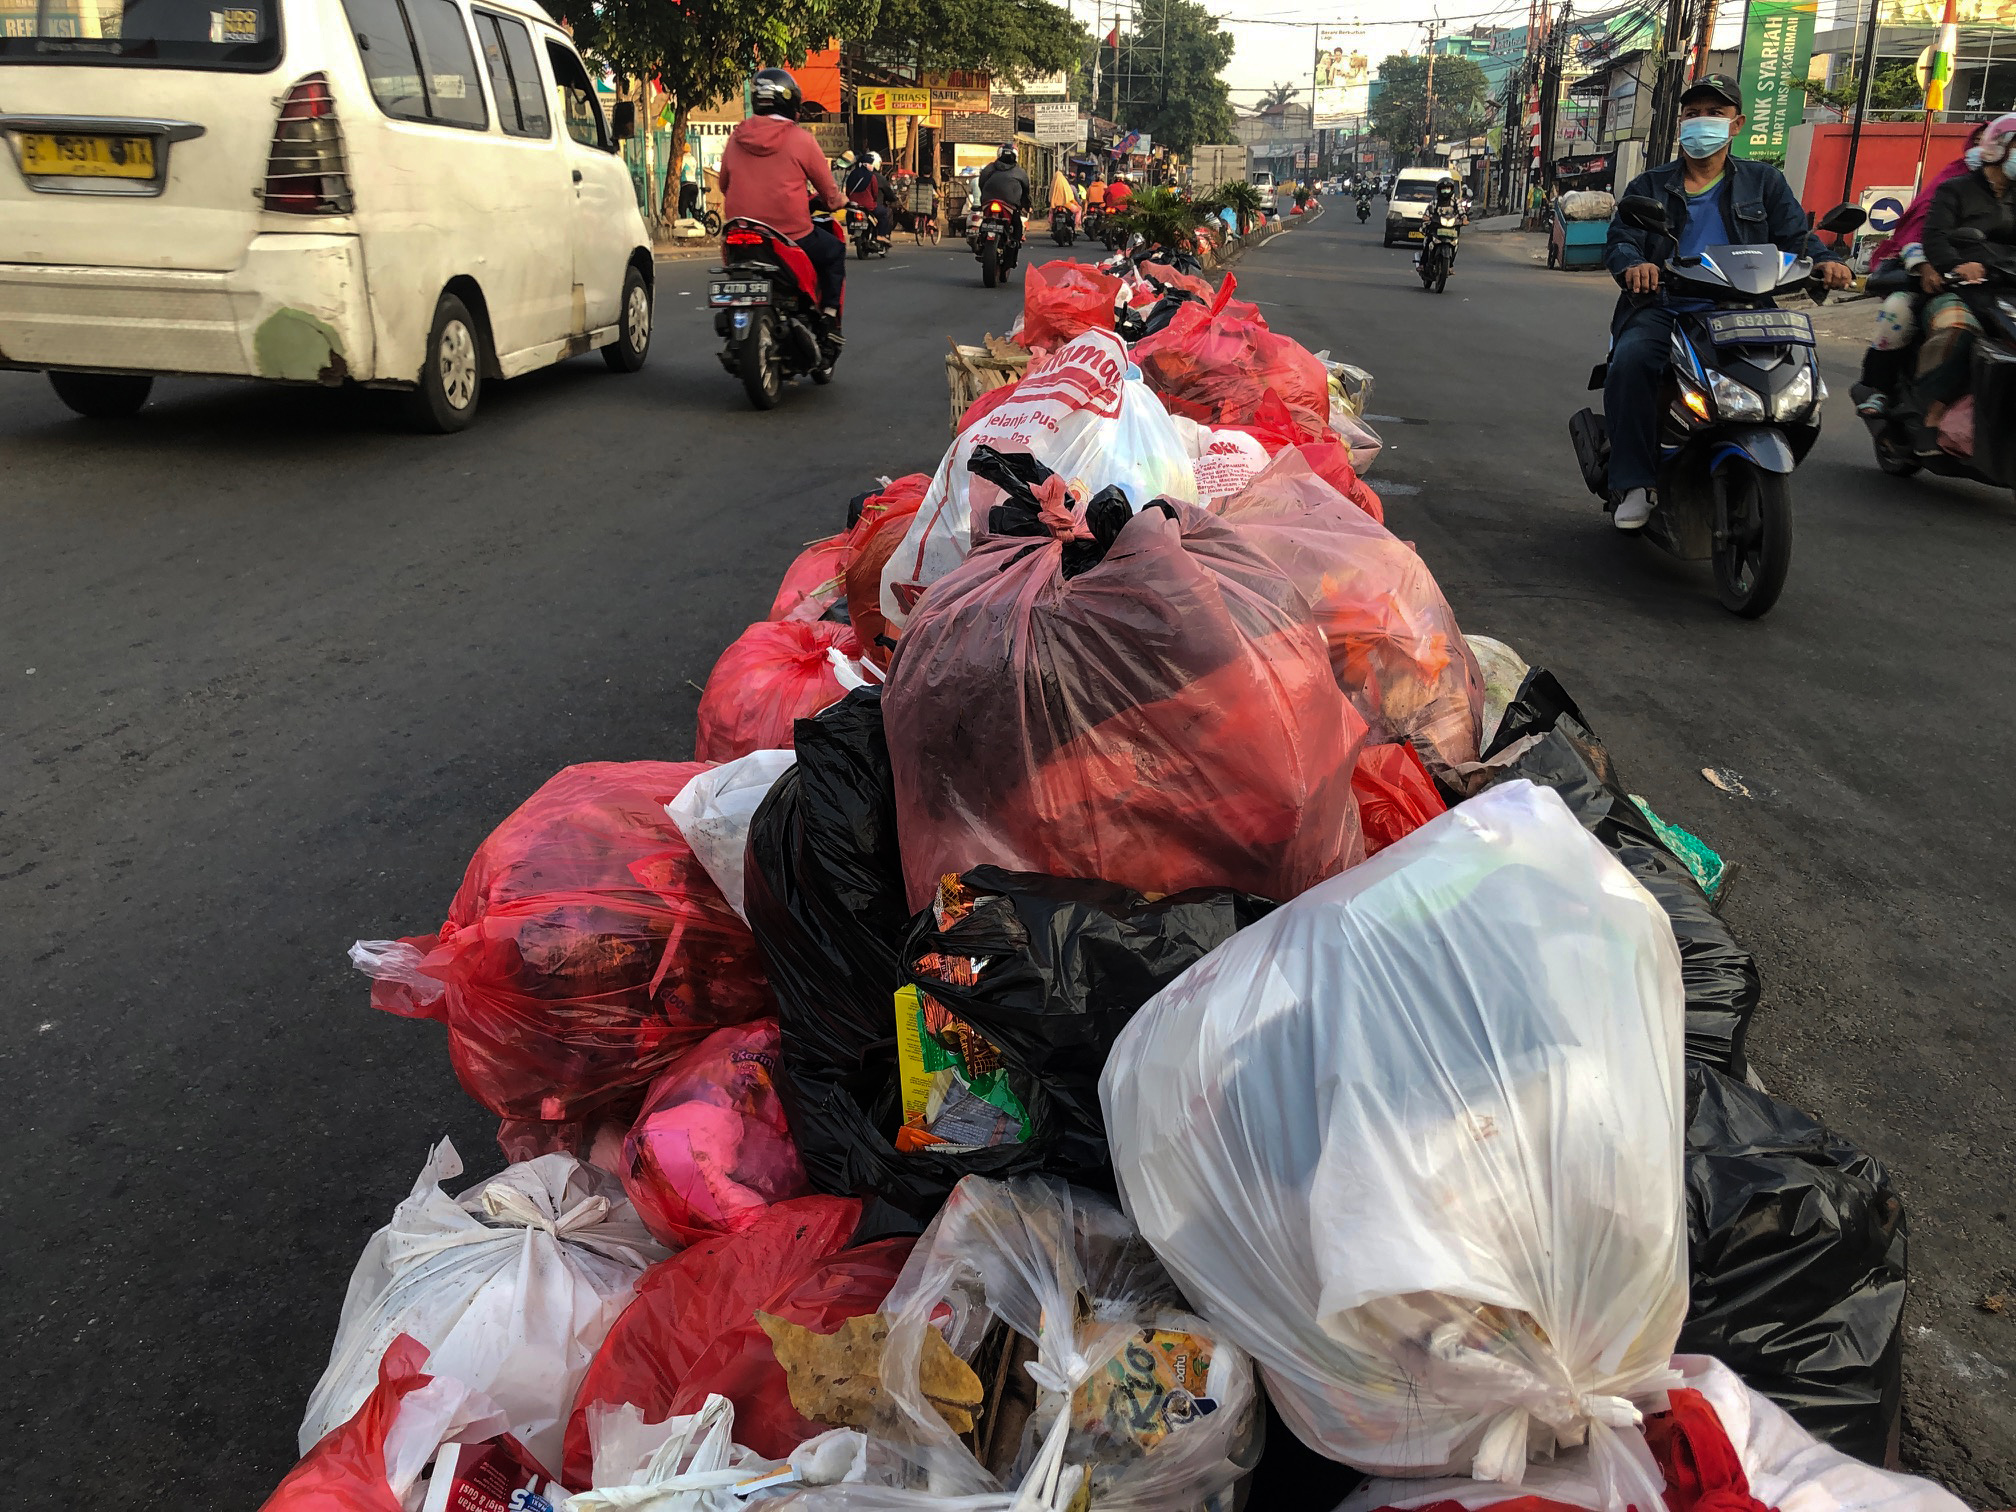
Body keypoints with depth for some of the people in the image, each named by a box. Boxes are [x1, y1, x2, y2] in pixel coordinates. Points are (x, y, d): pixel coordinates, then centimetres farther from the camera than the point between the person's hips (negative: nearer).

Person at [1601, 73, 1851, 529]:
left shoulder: (1764, 182, 19)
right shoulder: (1650, 185, 18)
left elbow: (1795, 236, 7)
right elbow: (1619, 240, 2)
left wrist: (1825, 260, -18)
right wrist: (1633, 263, -24)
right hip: (1663, 311, -1)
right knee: (1630, 361, -34)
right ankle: (1635, 485, -29)